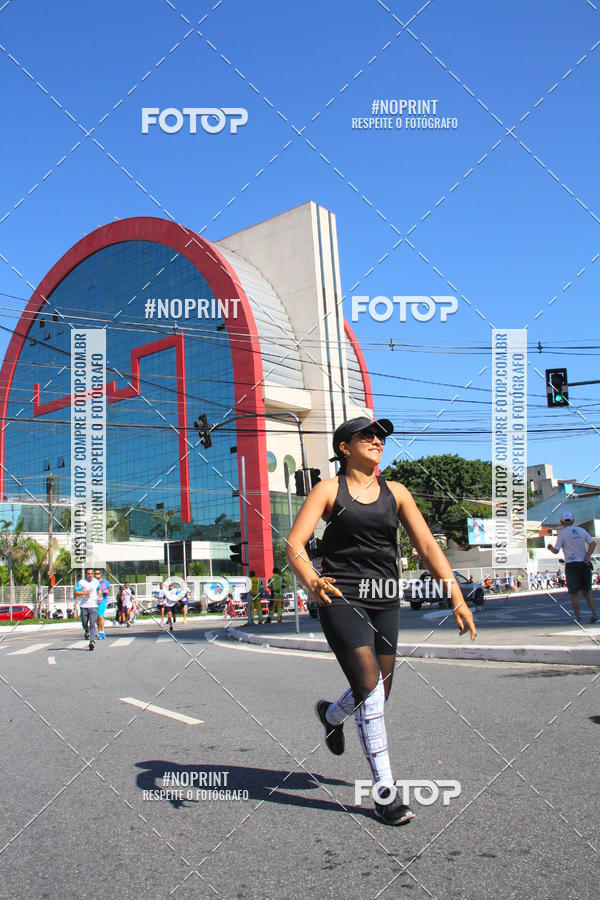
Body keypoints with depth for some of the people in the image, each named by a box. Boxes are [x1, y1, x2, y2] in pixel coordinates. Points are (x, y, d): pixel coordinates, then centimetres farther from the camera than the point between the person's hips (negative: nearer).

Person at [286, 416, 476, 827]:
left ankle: (331, 714, 46)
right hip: (341, 597, -5)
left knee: (379, 693, 12)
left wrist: (457, 597, -8)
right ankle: (385, 792, -2)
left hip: (385, 601, 5)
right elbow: (295, 542, -9)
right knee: (370, 688, -14)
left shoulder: (395, 492, 10)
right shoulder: (329, 490, 0)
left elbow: (427, 545, 4)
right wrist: (311, 580, -31)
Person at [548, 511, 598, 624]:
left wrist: (550, 548, 18)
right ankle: (594, 614, 1)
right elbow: (593, 543, 0)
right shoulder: (581, 530, 11)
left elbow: (556, 551, -2)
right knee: (587, 592, 13)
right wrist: (587, 556, -7)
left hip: (571, 565, -4)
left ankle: (578, 618, 1)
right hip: (584, 564, 4)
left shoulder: (562, 533, -2)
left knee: (574, 593, 1)